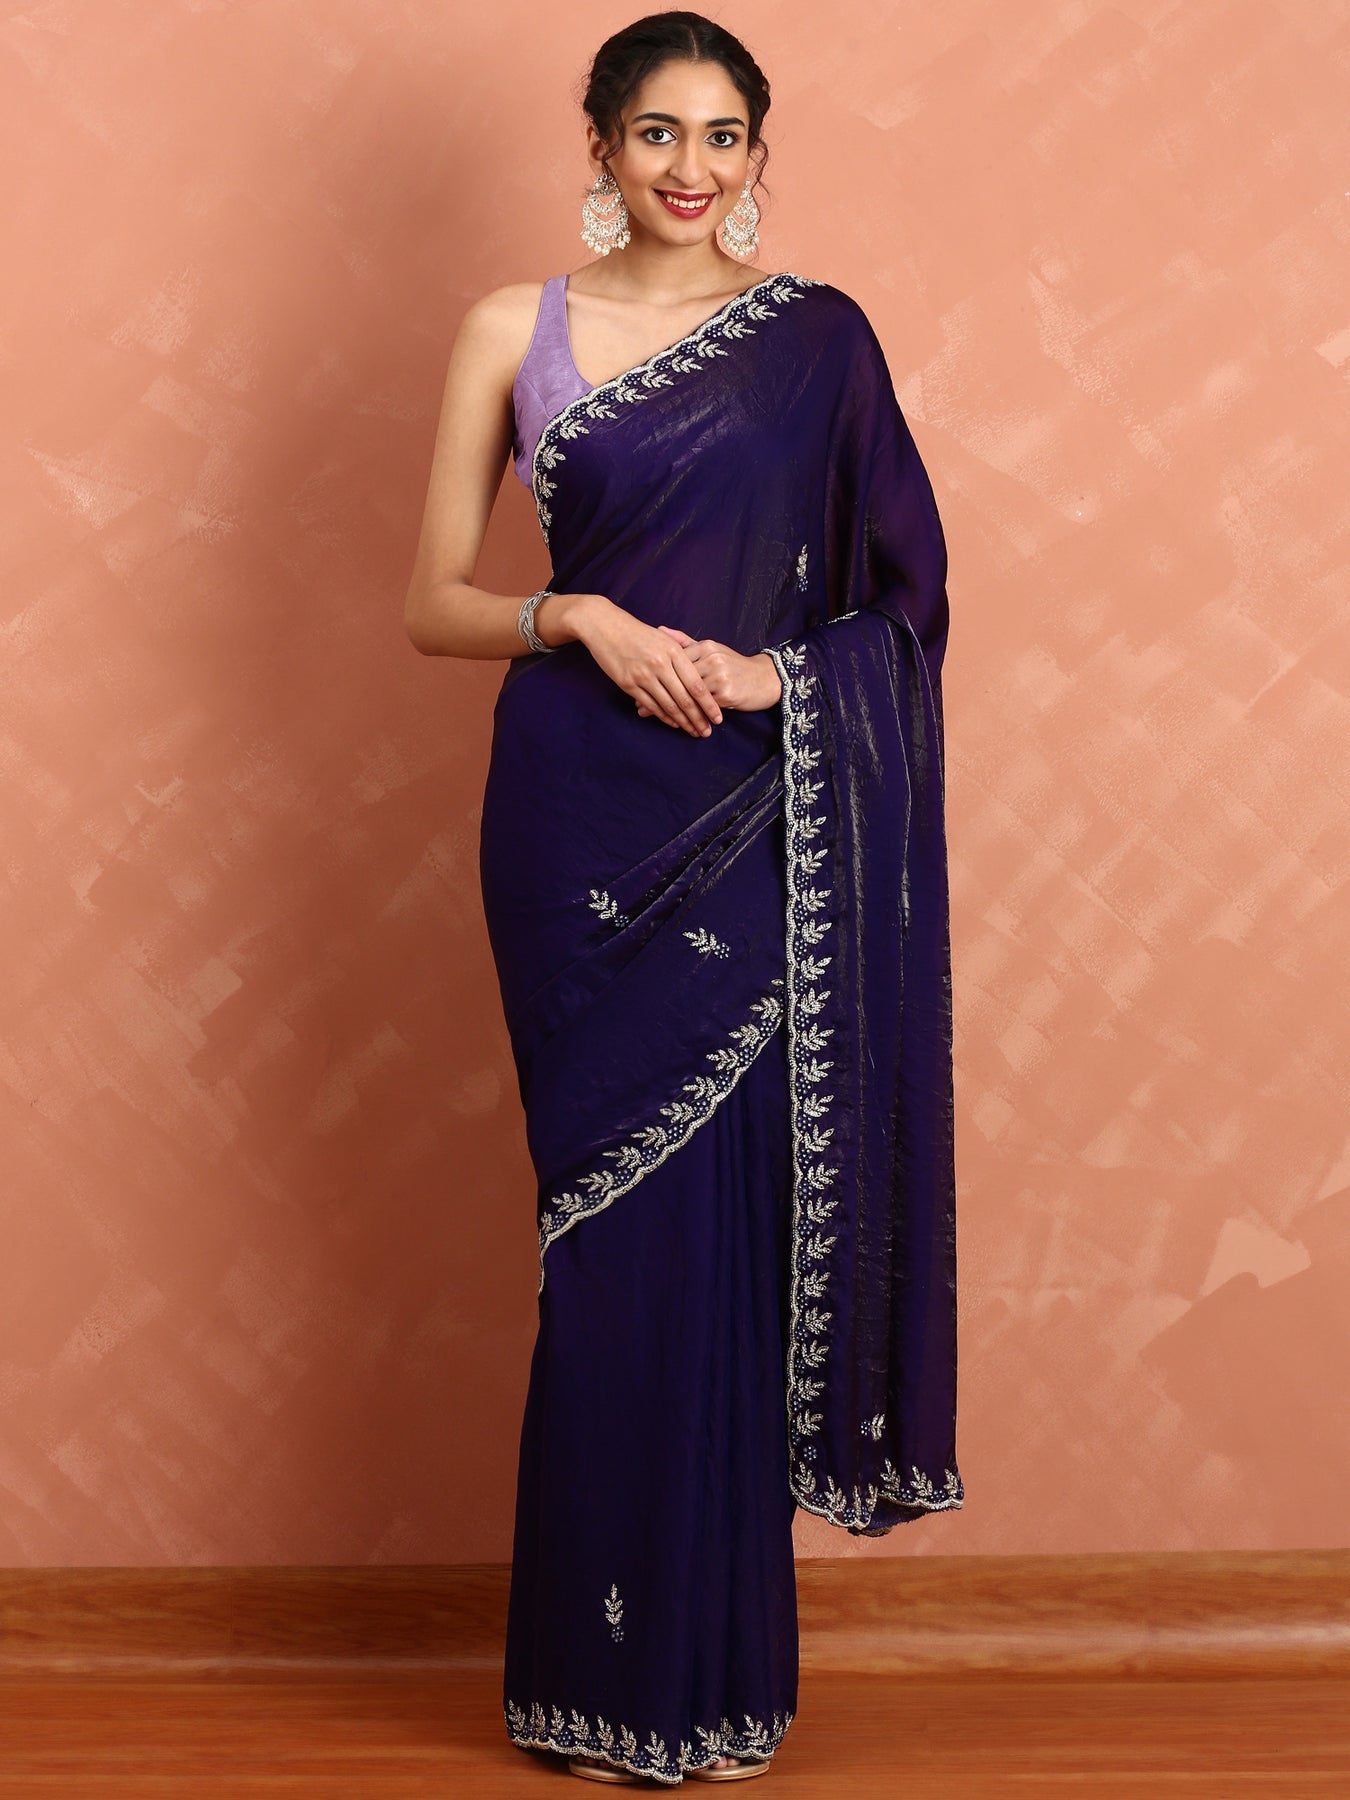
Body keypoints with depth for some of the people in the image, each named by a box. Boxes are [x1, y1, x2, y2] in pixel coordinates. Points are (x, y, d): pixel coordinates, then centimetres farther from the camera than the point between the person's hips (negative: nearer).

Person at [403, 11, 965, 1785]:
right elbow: (435, 603, 6)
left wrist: (772, 671, -11)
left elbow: (908, 596, 7)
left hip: (760, 824, 1)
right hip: (584, 819, 0)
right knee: (614, 1226, 2)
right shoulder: (514, 331, 6)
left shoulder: (817, 336, 6)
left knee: (741, 1219, 1)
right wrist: (583, 616, -13)